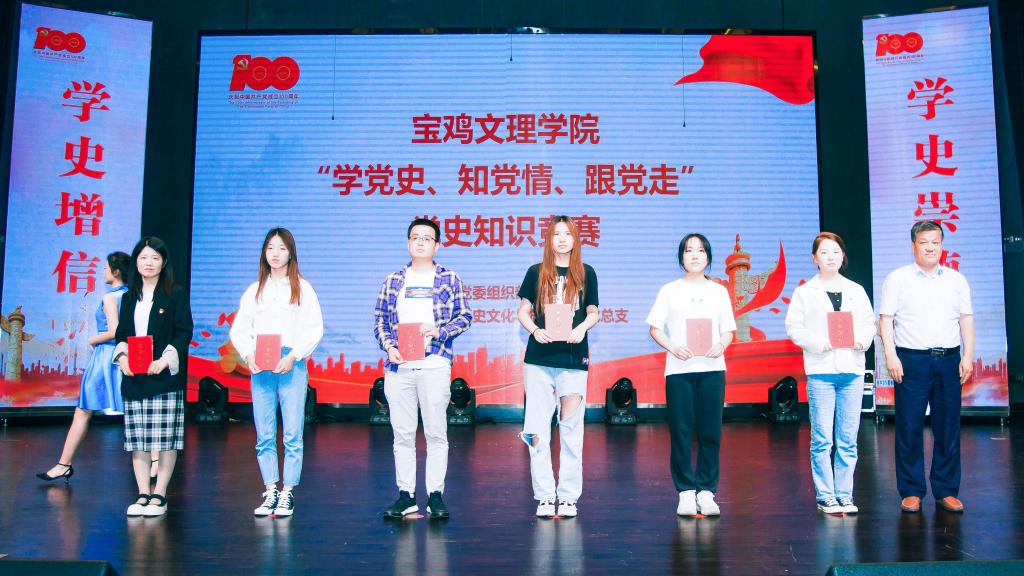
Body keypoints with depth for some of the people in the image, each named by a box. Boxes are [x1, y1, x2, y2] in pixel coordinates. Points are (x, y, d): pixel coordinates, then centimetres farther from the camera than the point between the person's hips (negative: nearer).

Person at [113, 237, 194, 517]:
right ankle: (143, 494, 14)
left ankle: (159, 495, 5)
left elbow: (184, 333, -3)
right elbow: (121, 333, 16)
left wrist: (165, 360, -15)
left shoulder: (176, 294, 2)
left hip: (165, 377, -4)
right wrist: (122, 357, -4)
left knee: (166, 440, -4)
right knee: (137, 441, 6)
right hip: (134, 378, 5)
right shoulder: (130, 297, 16)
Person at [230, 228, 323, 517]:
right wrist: (249, 355, -5)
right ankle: (270, 491, 12)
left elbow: (315, 328, 0)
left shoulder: (302, 287, 7)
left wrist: (293, 356, -11)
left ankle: (287, 493, 3)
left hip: (291, 365, -3)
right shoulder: (255, 290, 16)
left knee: (292, 434, -4)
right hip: (260, 367, 3)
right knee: (264, 436, 3)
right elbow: (239, 329, 13)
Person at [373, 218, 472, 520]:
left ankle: (435, 495, 11)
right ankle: (406, 495, 15)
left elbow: (465, 316, 6)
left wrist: (439, 331, -10)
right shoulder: (393, 280, 13)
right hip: (398, 366, 2)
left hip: (435, 366, -2)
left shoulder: (449, 279, 7)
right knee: (402, 434, 6)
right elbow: (379, 319, 12)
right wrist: (388, 347, -4)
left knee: (436, 433, 1)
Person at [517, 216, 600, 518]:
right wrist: (535, 330, -12)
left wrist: (582, 328, -10)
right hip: (539, 359, 0)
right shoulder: (536, 272, 7)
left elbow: (593, 312, 11)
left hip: (573, 360, 0)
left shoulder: (586, 273, 8)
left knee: (571, 430, 2)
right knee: (538, 432, 0)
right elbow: (523, 311, 8)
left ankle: (568, 496, 11)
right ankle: (544, 496, 9)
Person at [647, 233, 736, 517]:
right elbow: (655, 328, 5)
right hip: (678, 369, -1)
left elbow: (729, 330, 12)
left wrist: (721, 345, -10)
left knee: (710, 432, 0)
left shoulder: (719, 291, 13)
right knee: (681, 431, -1)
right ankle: (686, 491, 8)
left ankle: (706, 490, 9)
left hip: (712, 368, 1)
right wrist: (673, 347, -12)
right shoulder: (669, 290, 8)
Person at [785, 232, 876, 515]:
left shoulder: (856, 290, 14)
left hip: (852, 369, 3)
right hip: (820, 371, -3)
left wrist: (862, 340, -8)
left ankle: (844, 495, 14)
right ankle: (825, 497, 7)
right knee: (822, 439, -2)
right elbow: (794, 328, -1)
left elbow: (869, 323, 13)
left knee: (848, 439, 6)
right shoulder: (805, 292, 5)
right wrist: (818, 343, -15)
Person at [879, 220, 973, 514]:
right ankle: (911, 491, 8)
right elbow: (885, 319, 0)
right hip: (912, 360, -3)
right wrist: (891, 356, -9)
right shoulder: (897, 278, 3)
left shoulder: (956, 280, 13)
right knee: (909, 428, -1)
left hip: (949, 359, 3)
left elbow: (966, 319, 13)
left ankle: (946, 491, 15)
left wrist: (968, 356, 3)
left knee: (948, 427, 5)